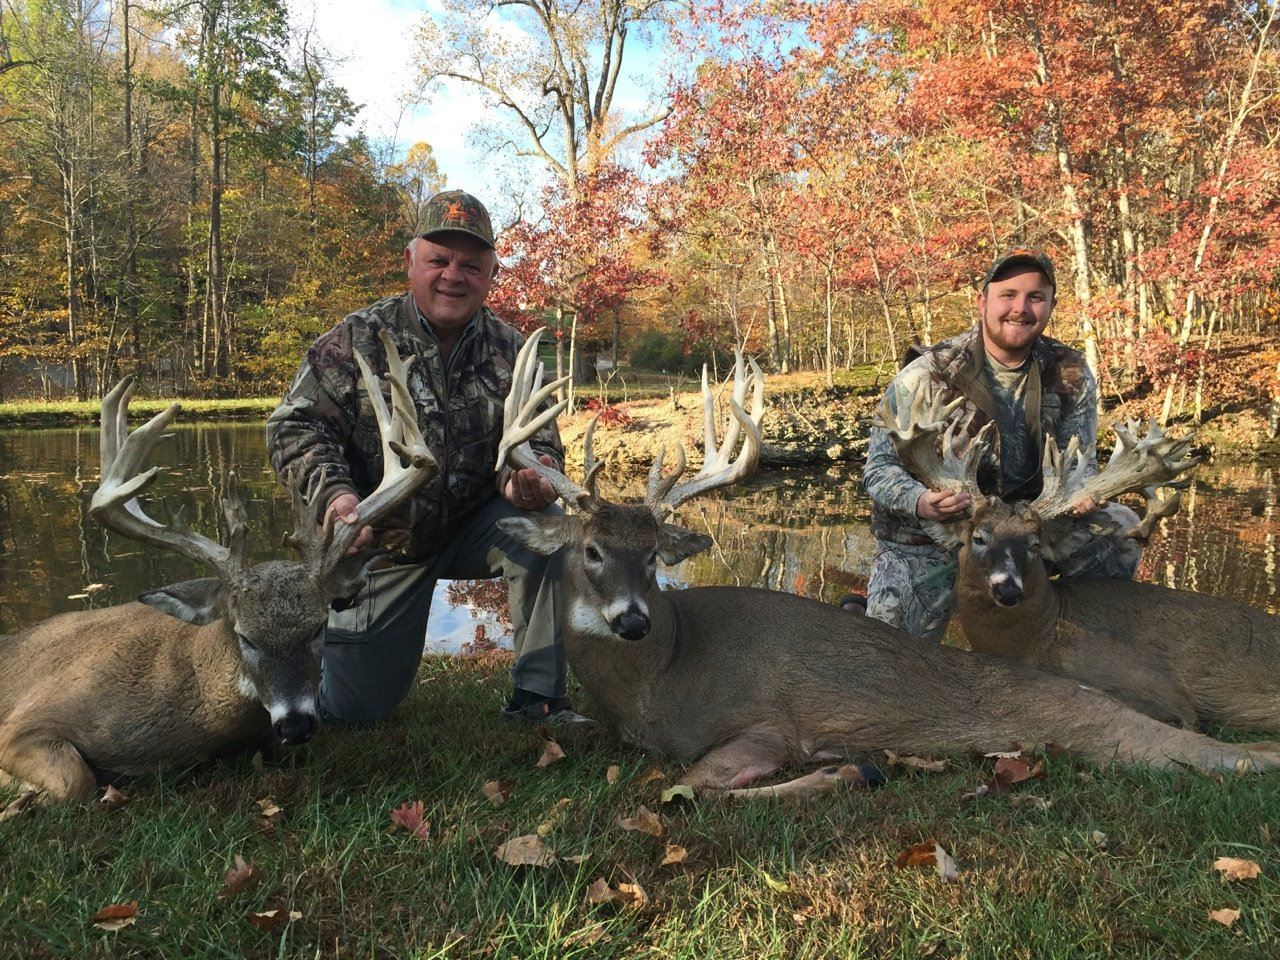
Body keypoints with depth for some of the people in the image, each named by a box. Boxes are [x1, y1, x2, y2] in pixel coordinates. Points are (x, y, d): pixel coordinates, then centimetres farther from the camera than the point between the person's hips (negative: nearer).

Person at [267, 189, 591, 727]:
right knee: (351, 712, 0)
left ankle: (537, 698, -16)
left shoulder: (509, 351, -4)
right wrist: (335, 493, -34)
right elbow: (293, 426, -14)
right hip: (380, 540, -1)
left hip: (474, 529, 2)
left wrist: (529, 477, -31)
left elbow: (538, 442, -5)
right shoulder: (359, 340, -12)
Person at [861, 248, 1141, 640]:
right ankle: (860, 611, 28)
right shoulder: (926, 376, -16)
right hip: (929, 538, -3)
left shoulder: (1072, 376, -3)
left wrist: (1084, 493, -26)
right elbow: (880, 468, -16)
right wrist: (920, 502, -39)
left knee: (1120, 528, -14)